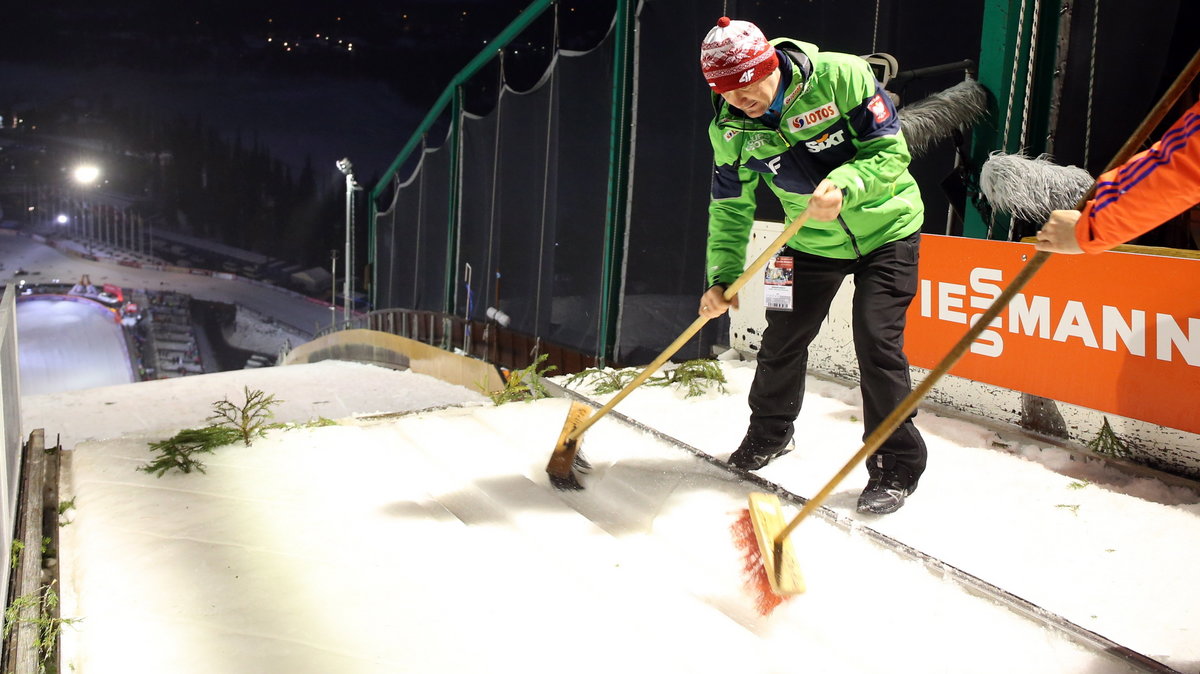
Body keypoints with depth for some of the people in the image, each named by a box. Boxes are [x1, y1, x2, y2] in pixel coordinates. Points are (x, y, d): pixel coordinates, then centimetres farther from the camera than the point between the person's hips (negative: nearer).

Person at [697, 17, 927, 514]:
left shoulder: (841, 77, -24)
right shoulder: (730, 129, -12)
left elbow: (891, 151, -21)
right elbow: (730, 209, -3)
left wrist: (845, 184, -39)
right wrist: (722, 278, -12)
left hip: (885, 229, -4)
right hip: (813, 242, 4)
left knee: (877, 343, -12)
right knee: (782, 339, 9)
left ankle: (897, 466, 4)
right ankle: (770, 432, 37)